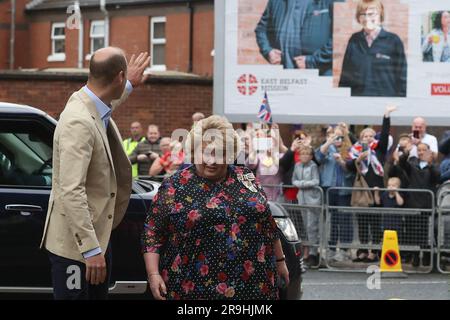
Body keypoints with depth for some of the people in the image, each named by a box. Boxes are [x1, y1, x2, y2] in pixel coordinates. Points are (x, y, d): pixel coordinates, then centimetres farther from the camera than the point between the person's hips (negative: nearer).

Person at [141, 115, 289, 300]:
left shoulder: (246, 179, 9)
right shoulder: (174, 187, -2)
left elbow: (268, 224, 17)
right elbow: (152, 235, -2)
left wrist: (279, 260, 18)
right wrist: (153, 274, -11)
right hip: (195, 290, -3)